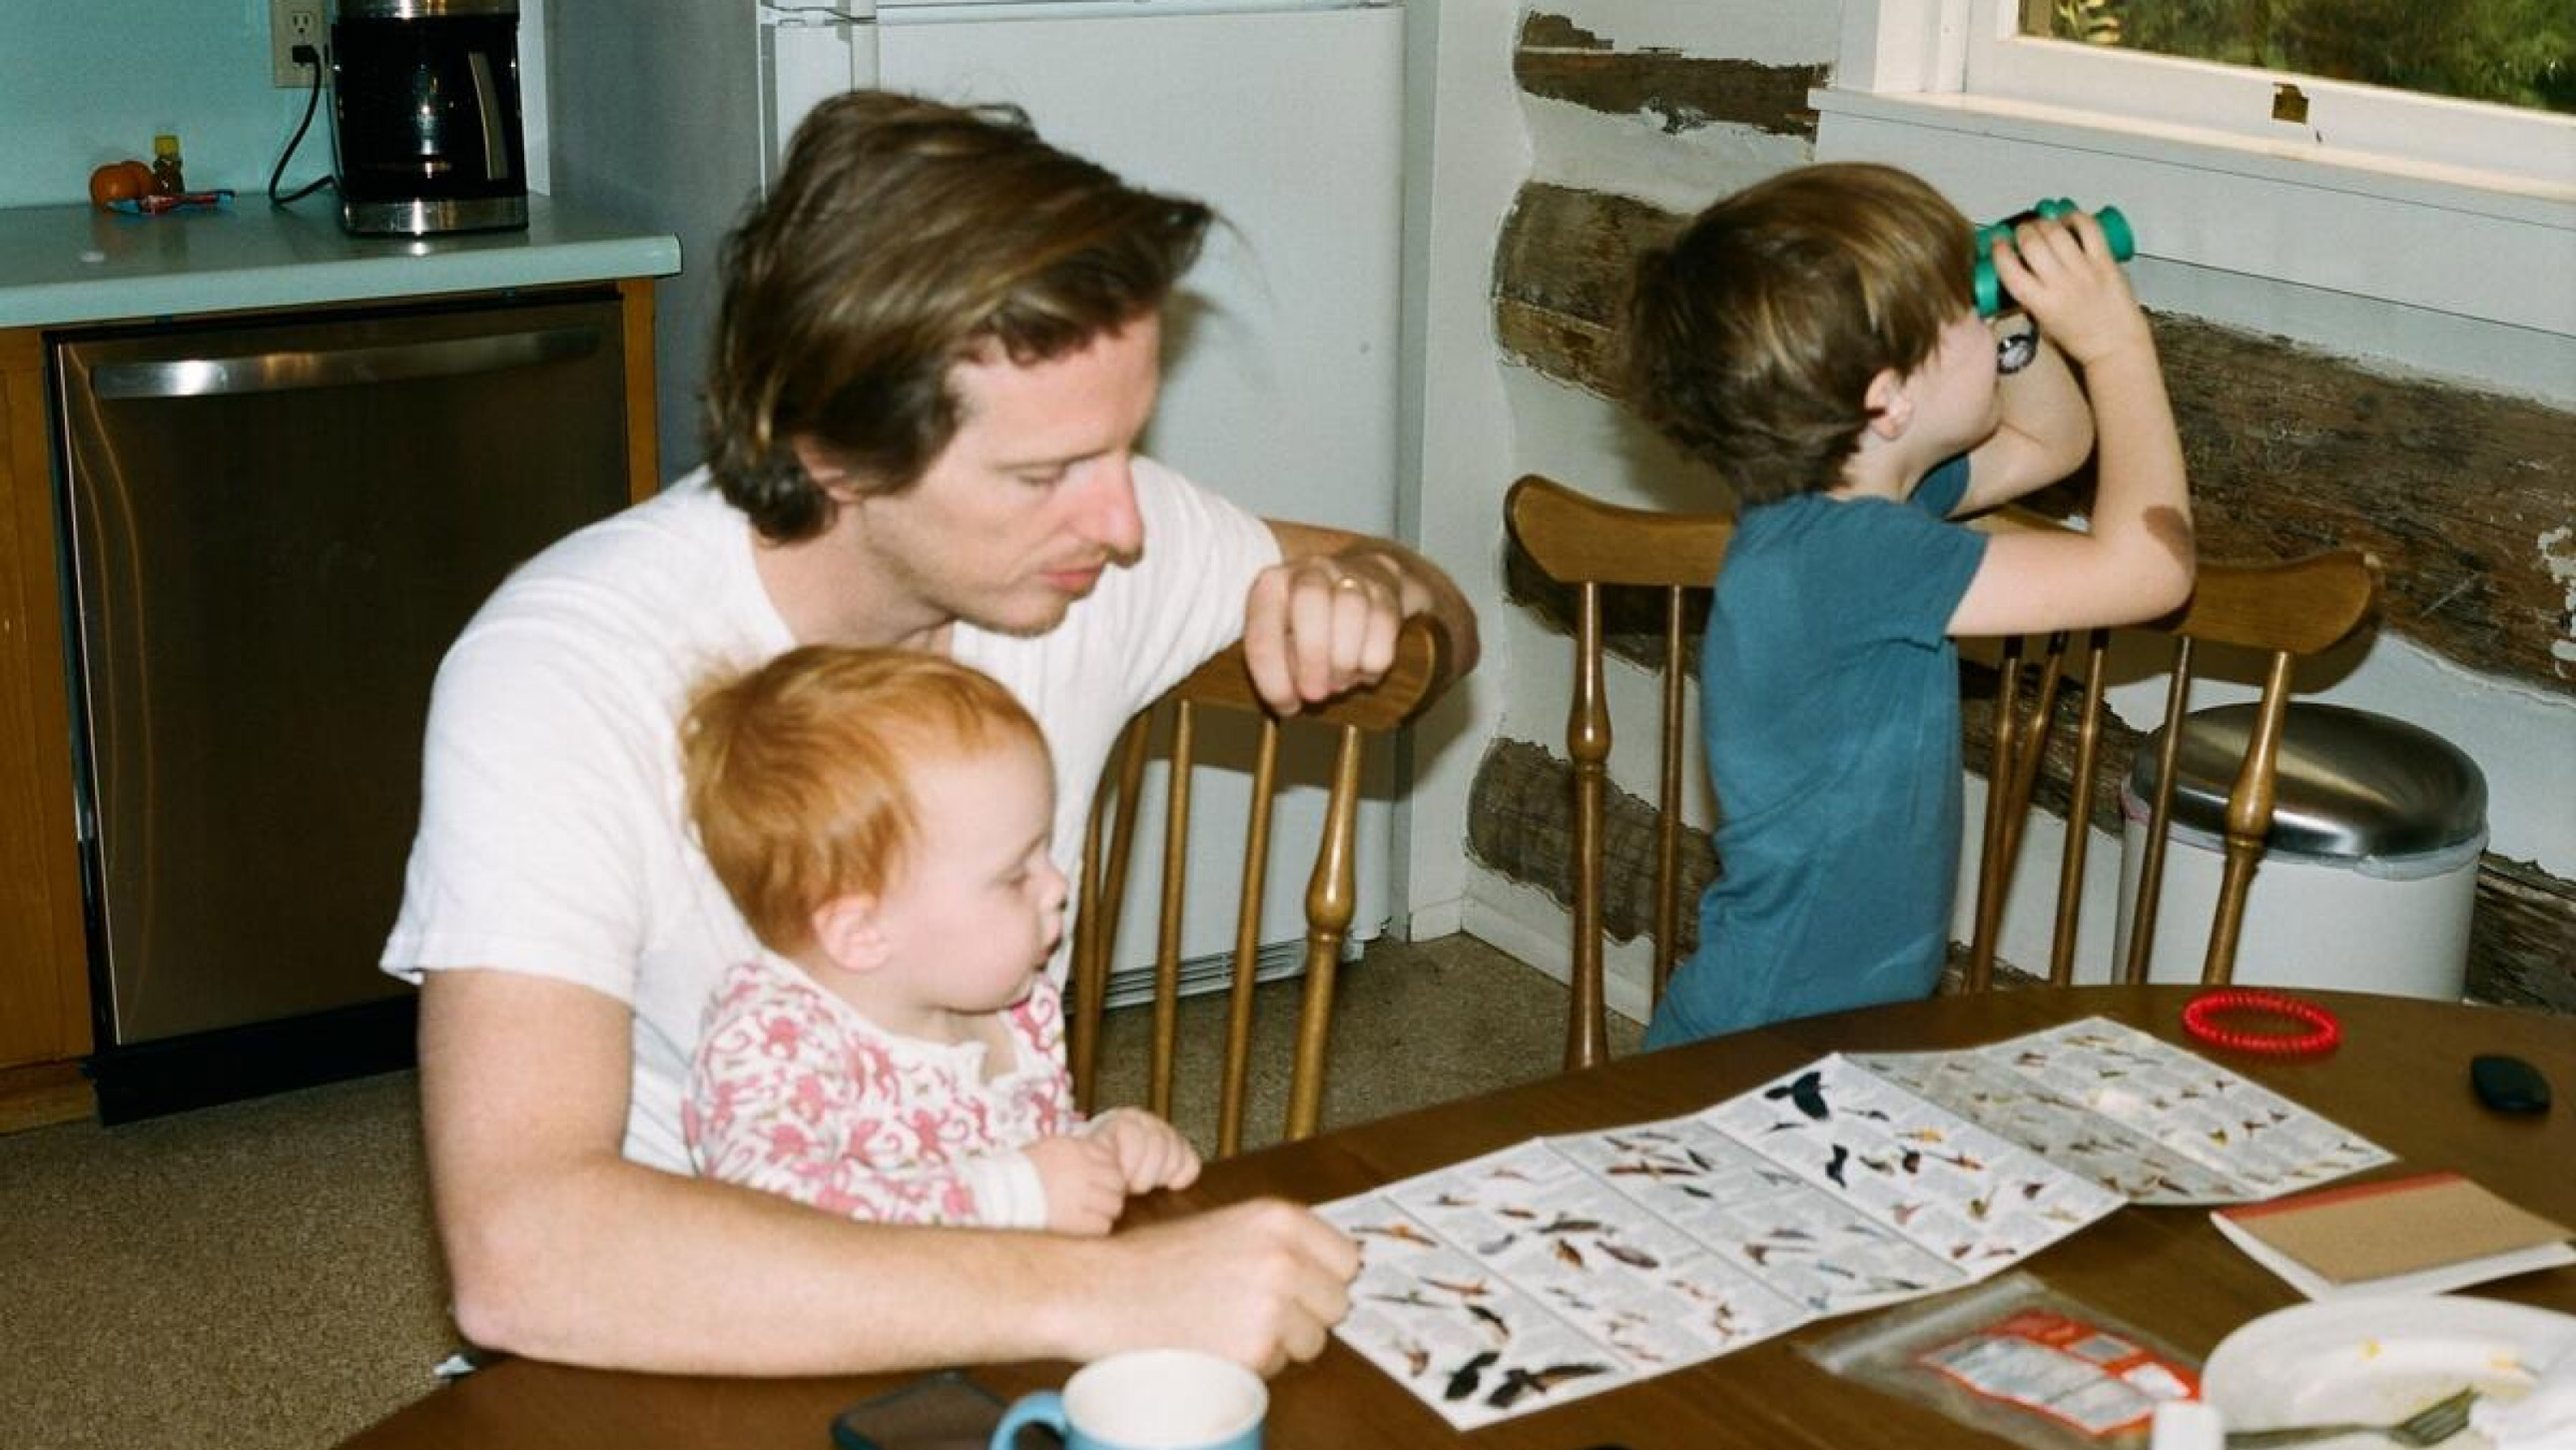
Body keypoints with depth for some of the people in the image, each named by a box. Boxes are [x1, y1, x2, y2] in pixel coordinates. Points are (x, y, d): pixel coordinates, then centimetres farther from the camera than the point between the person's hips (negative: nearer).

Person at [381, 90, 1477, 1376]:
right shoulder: (563, 678, -24)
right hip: (692, 1357, -3)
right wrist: (1099, 1292, -41)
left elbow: (1441, 617, 11)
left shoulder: (1093, 545, -8)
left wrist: (1368, 592, -13)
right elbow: (520, 1251, -37)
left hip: (996, 1292, 3)